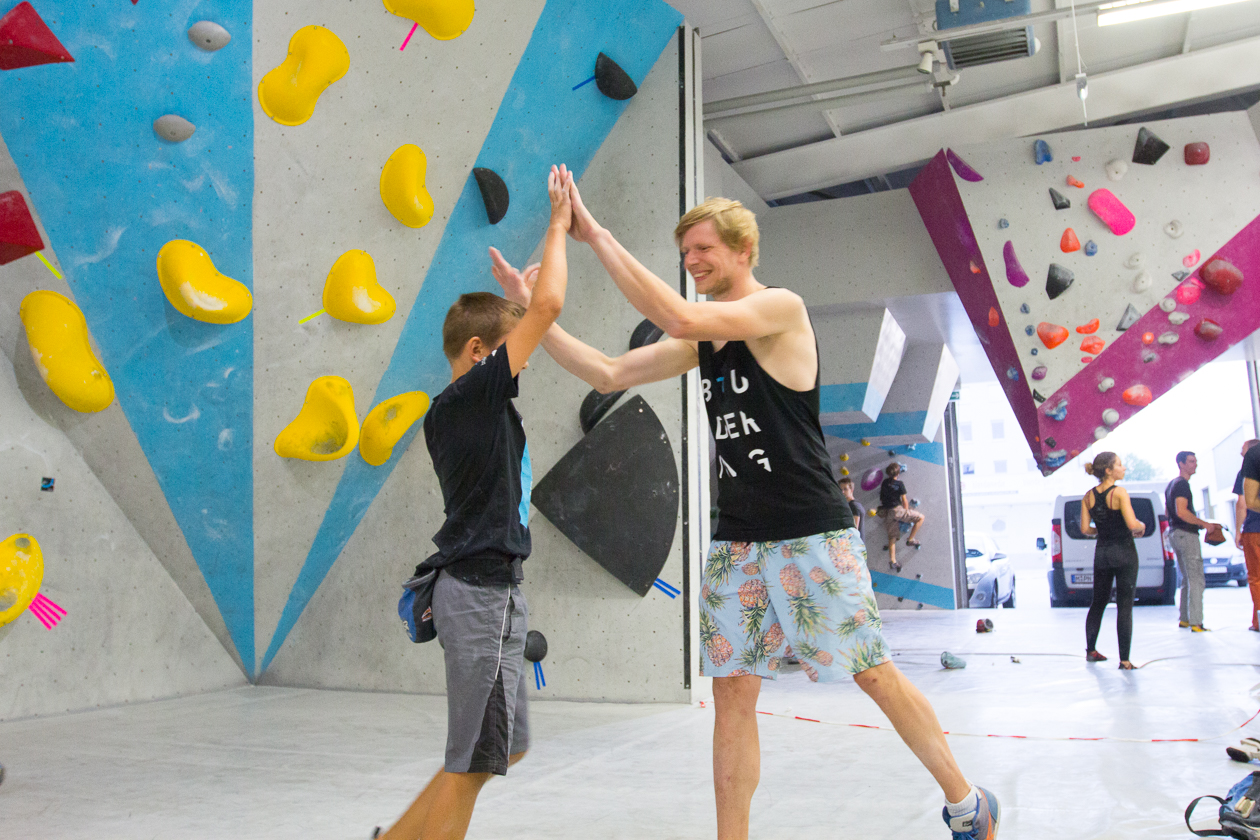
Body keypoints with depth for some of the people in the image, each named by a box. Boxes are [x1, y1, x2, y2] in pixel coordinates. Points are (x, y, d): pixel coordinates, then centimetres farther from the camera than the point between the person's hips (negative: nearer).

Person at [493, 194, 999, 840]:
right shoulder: (700, 341, 11)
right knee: (731, 691, 3)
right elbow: (609, 375, 10)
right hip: (736, 541, 6)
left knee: (875, 674, 4)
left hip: (813, 536, -6)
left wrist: (596, 234, -20)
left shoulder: (781, 307, -10)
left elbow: (679, 316, -24)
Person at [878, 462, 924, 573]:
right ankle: (910, 539, 2)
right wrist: (907, 512, 14)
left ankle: (892, 561, 3)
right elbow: (904, 501, -1)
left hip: (886, 512, 6)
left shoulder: (884, 483, 13)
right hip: (896, 510, -6)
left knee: (892, 537, 10)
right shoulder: (899, 483, -4)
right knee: (920, 517, 4)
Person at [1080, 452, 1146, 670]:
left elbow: (1085, 529, 2)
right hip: (1124, 552, -5)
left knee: (1098, 602, 18)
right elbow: (1132, 524, -22)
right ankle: (1124, 660, -2)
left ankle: (1090, 650, 24)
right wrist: (1142, 526, 0)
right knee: (1125, 606, -2)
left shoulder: (1088, 496, 3)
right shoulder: (1119, 492, -14)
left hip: (1101, 552, 5)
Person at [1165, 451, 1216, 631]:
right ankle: (1195, 623, -13)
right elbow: (1181, 511, -25)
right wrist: (1203, 523, -16)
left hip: (1175, 533, 10)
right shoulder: (1182, 484, -14)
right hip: (1186, 534, -10)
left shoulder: (1171, 484, 17)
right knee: (1196, 579, -10)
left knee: (1187, 579, 16)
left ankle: (1184, 619, 18)